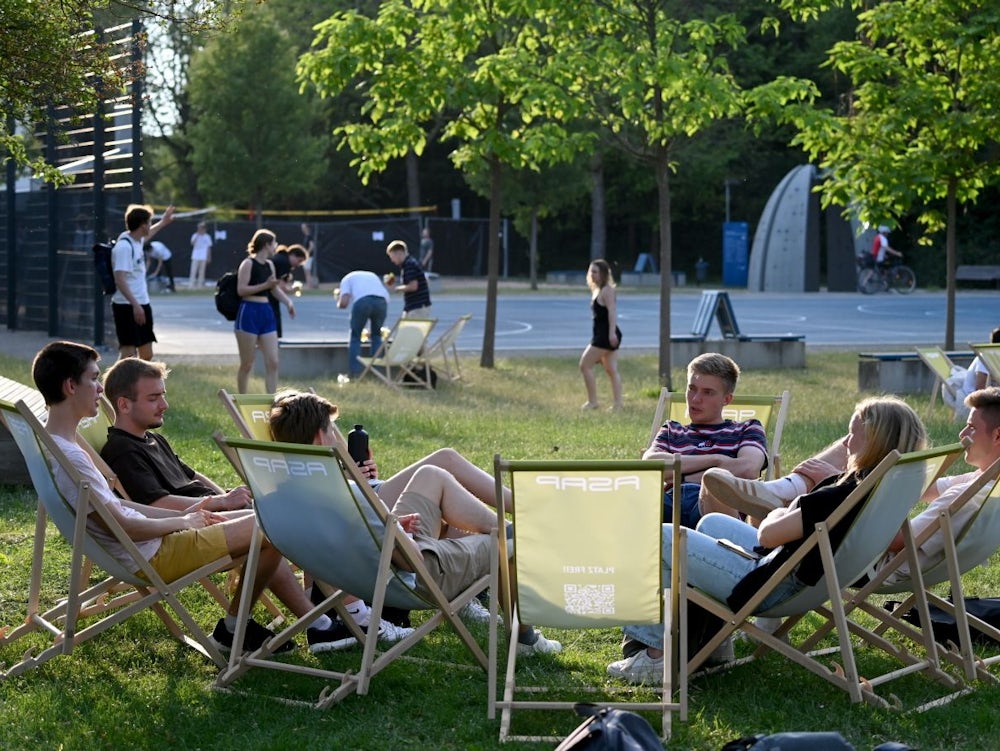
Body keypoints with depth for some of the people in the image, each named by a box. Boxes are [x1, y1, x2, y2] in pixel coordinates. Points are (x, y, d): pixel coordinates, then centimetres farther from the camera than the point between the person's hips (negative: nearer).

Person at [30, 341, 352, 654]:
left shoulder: (56, 445, 7)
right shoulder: (69, 457, -26)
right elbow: (120, 525, -25)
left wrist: (183, 514, 8)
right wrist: (181, 522, -8)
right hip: (151, 557, -11)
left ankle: (316, 623, 15)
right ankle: (233, 627, 12)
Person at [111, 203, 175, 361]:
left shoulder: (137, 240, 11)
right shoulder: (124, 246, -18)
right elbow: (119, 280, -25)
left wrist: (162, 223, 50)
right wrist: (135, 304, -31)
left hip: (142, 305, 10)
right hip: (127, 306, -10)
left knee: (147, 355, 12)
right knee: (128, 353, -13)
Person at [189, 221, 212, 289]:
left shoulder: (207, 237, 6)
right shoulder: (195, 236, 5)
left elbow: (209, 247, 9)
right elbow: (192, 243, -12)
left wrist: (209, 257, 5)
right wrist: (197, 235, -14)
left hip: (203, 257, 1)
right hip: (195, 256, -1)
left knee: (202, 271, 2)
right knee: (193, 270, -7)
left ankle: (200, 284, 7)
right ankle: (191, 284, -7)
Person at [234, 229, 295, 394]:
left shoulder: (269, 265, 12)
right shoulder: (248, 264, -10)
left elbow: (275, 288, 22)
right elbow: (241, 289, -17)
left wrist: (288, 302, 6)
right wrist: (265, 285, -22)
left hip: (266, 313, 7)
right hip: (249, 313, -7)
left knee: (272, 362, -1)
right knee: (247, 364, 2)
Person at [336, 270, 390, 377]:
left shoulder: (347, 279, 26)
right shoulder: (372, 276, 40)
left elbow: (343, 303, 9)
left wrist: (338, 303, 34)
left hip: (362, 301, -3)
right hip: (381, 301, 3)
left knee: (355, 337, 12)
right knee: (376, 336, 23)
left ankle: (355, 373, 5)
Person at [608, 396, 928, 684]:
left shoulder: (843, 496, -31)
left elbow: (767, 534, -24)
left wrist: (777, 516, -1)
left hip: (769, 587, -10)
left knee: (663, 537, 2)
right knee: (712, 522, 30)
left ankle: (657, 652, 8)